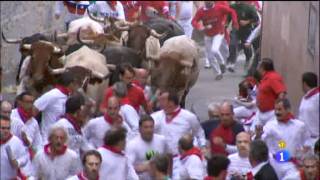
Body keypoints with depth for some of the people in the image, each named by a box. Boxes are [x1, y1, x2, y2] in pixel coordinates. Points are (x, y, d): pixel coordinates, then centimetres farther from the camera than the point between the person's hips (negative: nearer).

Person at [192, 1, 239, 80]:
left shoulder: (219, 8, -13)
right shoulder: (201, 11, -8)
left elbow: (232, 11, -4)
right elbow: (194, 21, -12)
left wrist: (234, 23, -12)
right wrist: (199, 27, -32)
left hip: (218, 33, -4)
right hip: (208, 35, 4)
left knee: (214, 50, -27)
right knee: (210, 56, 7)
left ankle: (222, 63, 2)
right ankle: (219, 73, 24)